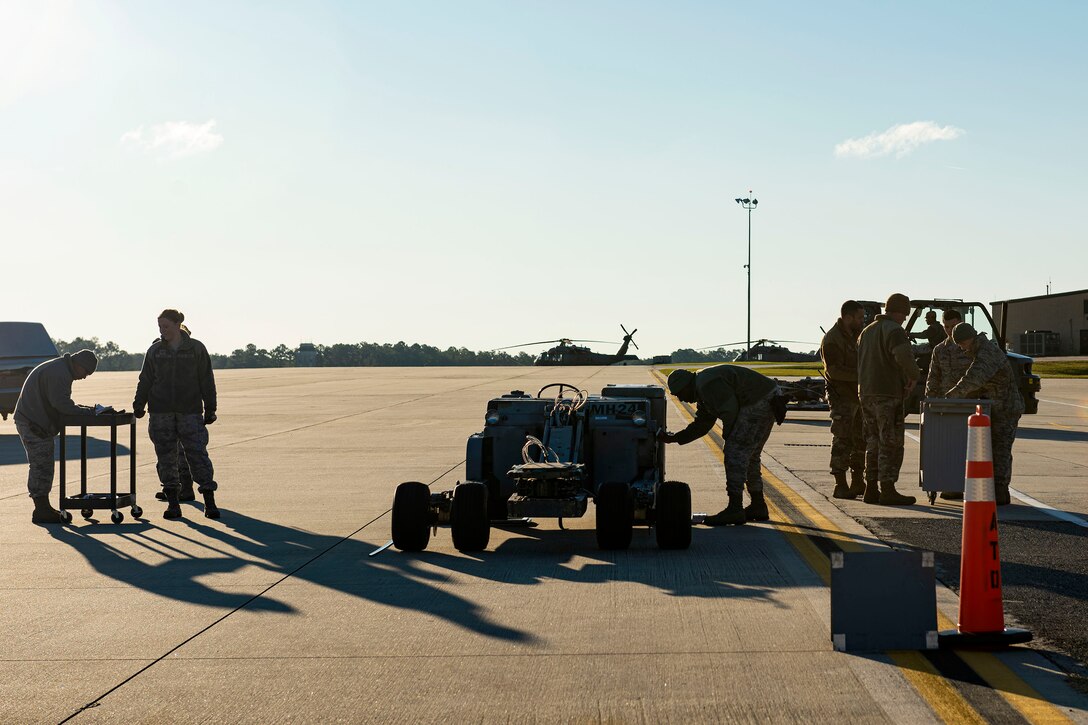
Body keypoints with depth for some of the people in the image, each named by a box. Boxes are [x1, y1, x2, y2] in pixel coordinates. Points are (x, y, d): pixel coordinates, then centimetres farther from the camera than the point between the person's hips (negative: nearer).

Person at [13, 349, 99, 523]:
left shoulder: (60, 370, 17)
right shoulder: (58, 373, -18)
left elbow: (62, 404, 17)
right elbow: (62, 404, -24)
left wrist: (87, 408, 3)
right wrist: (88, 410, -17)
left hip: (37, 424, 11)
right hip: (33, 424, -11)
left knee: (44, 467, 14)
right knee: (41, 466, -8)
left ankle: (43, 507, 21)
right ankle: (41, 511, -5)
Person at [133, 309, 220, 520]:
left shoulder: (196, 349, 2)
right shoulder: (154, 351, 9)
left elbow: (207, 381, 3)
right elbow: (145, 381, 13)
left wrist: (210, 409, 0)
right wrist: (139, 405, 3)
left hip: (190, 411, -2)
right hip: (161, 413, 2)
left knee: (197, 453, -6)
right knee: (166, 457, 3)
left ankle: (209, 501, -2)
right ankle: (172, 502, 10)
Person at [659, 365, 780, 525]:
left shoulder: (708, 384, -16)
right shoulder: (702, 392, 18)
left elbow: (730, 411, -20)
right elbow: (701, 425, 22)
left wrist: (727, 436, -3)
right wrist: (674, 438, 17)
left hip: (759, 403, -11)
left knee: (735, 453, -11)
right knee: (748, 456, 18)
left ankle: (734, 509, -12)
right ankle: (758, 507, 25)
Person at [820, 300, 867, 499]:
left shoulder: (857, 335, 13)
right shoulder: (831, 340, -15)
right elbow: (834, 371, -22)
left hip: (858, 396, 9)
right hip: (842, 398, -9)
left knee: (861, 440, 12)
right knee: (842, 441, -8)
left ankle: (858, 482, 22)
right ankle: (840, 485, -4)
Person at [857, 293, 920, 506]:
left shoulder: (866, 331, 18)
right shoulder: (894, 331, -10)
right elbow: (903, 357, -28)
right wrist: (914, 375, -9)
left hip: (866, 393, 8)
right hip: (888, 394, -8)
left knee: (873, 442, 12)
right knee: (890, 443, -5)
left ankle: (871, 489, 12)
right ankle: (887, 490, -8)